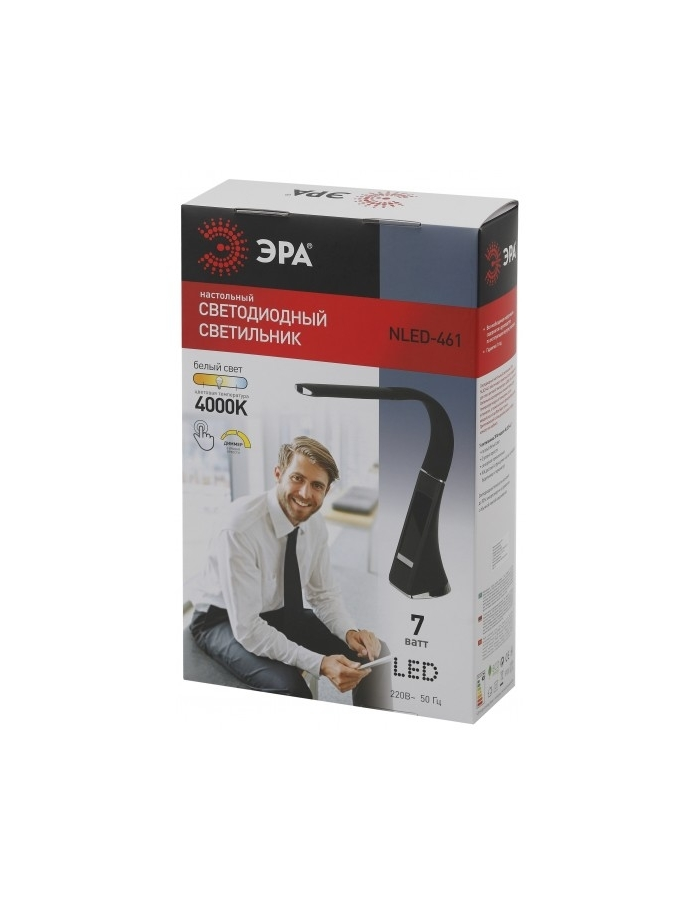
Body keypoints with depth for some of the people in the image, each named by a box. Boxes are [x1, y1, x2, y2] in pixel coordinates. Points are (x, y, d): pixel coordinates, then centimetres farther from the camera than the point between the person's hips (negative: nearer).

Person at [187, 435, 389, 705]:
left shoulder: (315, 524, -9)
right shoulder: (241, 527, -31)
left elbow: (324, 594, 5)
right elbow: (247, 629, -32)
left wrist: (350, 631, -17)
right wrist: (320, 664, -38)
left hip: (281, 614, 7)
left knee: (373, 654, -4)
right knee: (288, 685, -34)